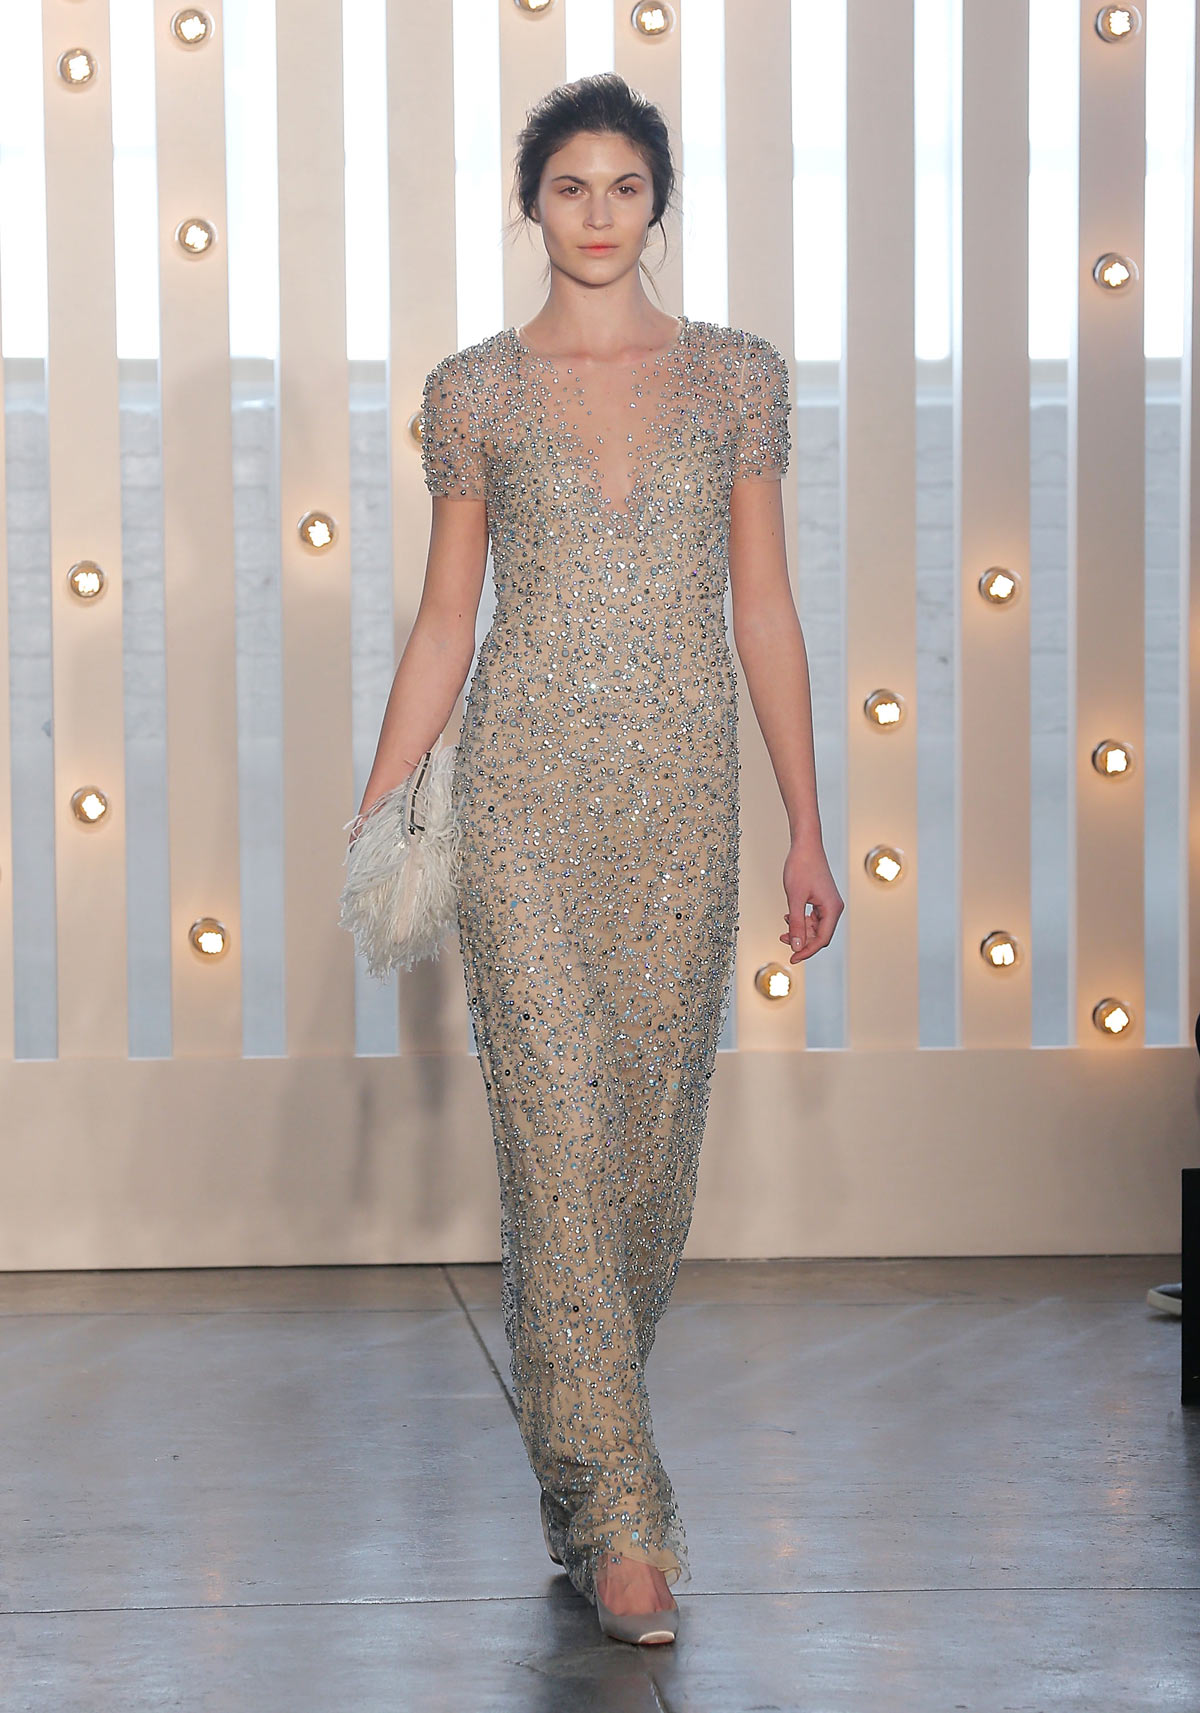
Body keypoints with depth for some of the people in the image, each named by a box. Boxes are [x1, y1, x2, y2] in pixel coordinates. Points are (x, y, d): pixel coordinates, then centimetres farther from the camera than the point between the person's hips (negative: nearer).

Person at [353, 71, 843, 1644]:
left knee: (657, 1126, 8)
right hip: (527, 790, -2)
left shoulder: (737, 376, 6)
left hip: (684, 800, 2)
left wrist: (809, 829, 6)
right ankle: (619, 1519, -7)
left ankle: (581, 1410, 31)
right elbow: (444, 621, 7)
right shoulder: (473, 391, 4)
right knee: (562, 1131, -8)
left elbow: (765, 608, 8)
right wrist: (373, 819, 3)